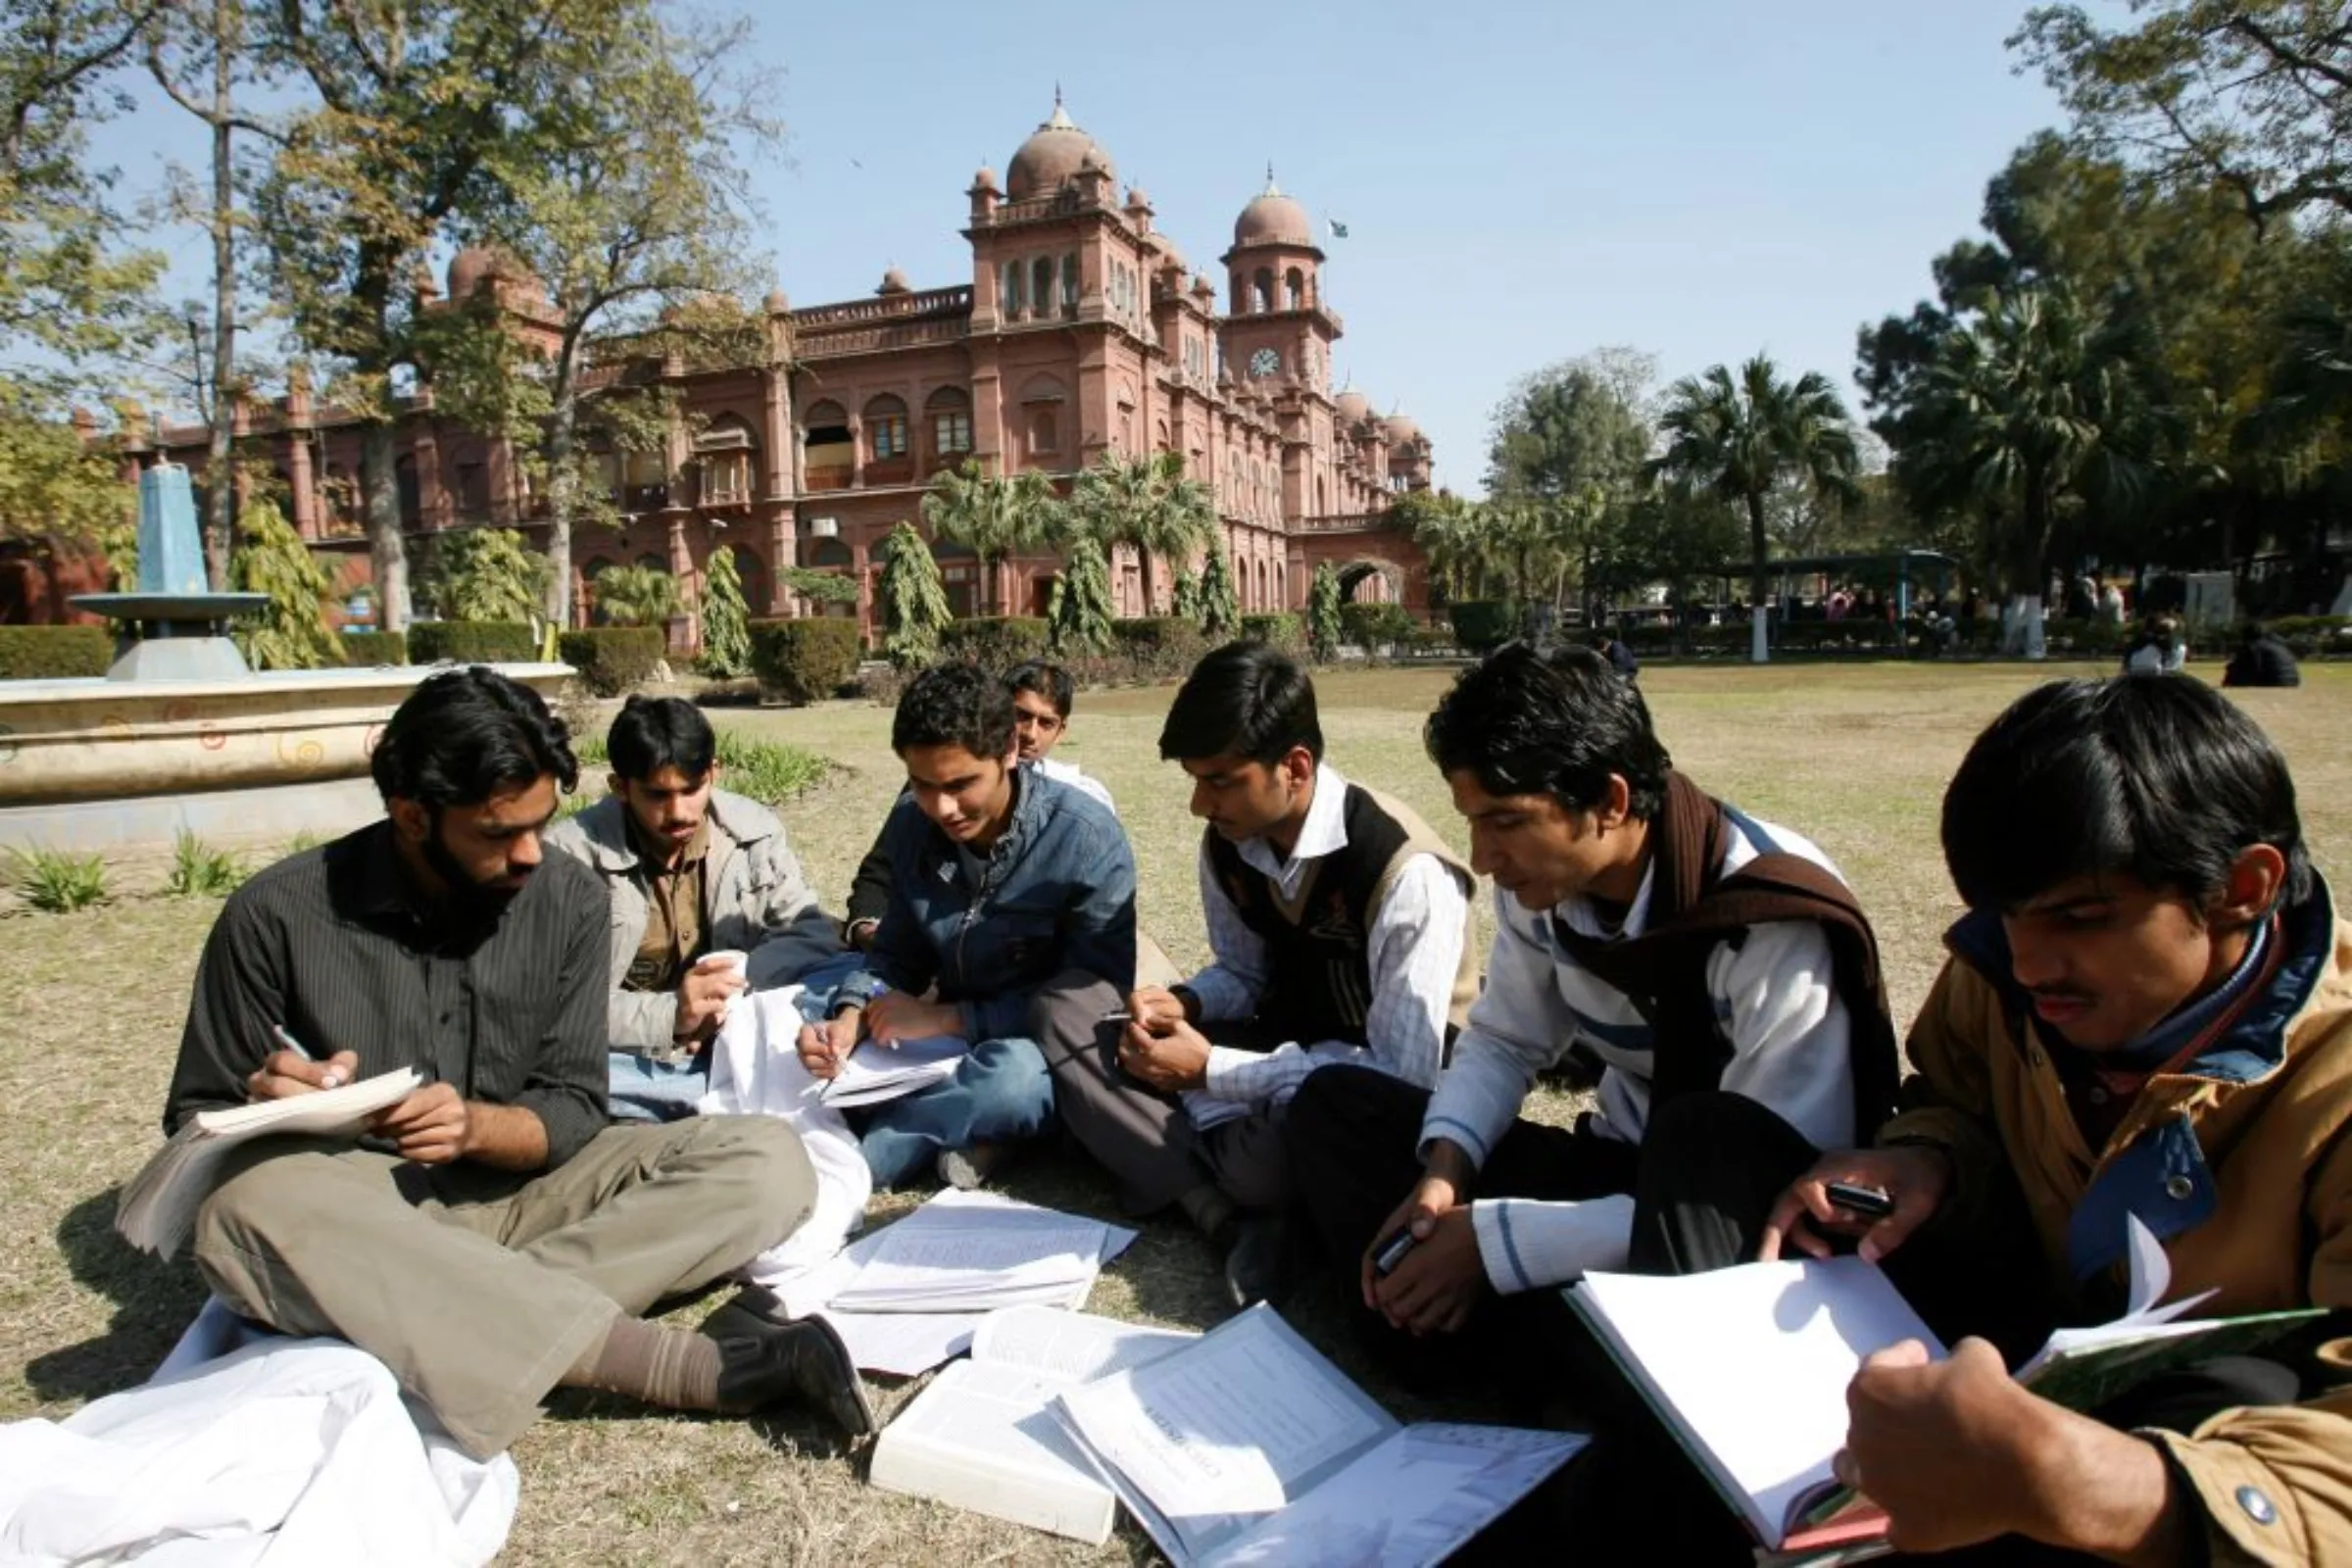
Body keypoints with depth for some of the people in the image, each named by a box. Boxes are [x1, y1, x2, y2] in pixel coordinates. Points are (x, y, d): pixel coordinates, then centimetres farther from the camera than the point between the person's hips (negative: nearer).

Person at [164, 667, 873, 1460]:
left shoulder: (569, 898, -3)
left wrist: (473, 1125, -22)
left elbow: (572, 1111, 0)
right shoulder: (278, 914, -7)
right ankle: (698, 1365, -39)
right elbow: (196, 1123, 3)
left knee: (767, 1162, -20)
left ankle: (421, 1335, -30)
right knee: (252, 1208, -38)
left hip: (515, 1195, 2)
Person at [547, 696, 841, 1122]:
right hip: (623, 1063, -3)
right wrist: (668, 1014, -23)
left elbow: (813, 932, 3)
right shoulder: (573, 851, -7)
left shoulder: (754, 831, 1)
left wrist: (734, 980, -16)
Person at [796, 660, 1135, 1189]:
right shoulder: (910, 826, -2)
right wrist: (851, 1018, -16)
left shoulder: (1085, 838, -20)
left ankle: (842, 1167, -19)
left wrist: (949, 1017, -21)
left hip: (1042, 1051, -5)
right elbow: (898, 955, 6)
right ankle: (967, 1129, -13)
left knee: (1015, 1075, -39)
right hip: (951, 1045, 6)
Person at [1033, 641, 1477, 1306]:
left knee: (1265, 1155, -43)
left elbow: (1401, 1075, -26)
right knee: (1067, 1011, -9)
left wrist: (1211, 1070, -26)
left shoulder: (1407, 873, -27)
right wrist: (1184, 1004, -15)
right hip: (1288, 1047, 8)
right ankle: (1236, 1219, -22)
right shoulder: (1228, 843, -6)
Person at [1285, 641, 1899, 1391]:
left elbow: (1788, 1193, -29)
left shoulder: (1773, 927, -28)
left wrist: (1496, 1240, -28)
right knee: (1334, 1104, -4)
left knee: (1702, 1138, -41)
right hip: (1624, 1169, 6)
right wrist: (1444, 1172, -16)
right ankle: (1490, 1344, -18)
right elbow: (1503, 1041, 6)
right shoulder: (1544, 879, -9)